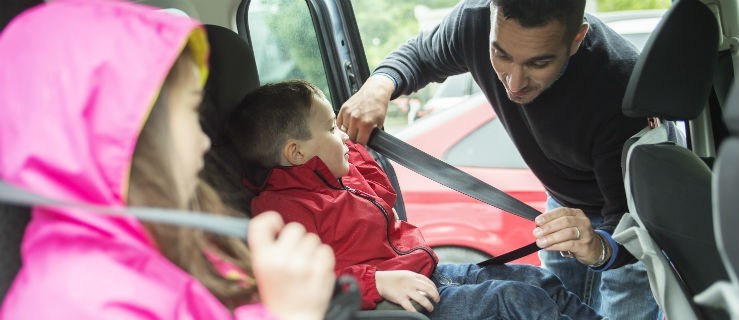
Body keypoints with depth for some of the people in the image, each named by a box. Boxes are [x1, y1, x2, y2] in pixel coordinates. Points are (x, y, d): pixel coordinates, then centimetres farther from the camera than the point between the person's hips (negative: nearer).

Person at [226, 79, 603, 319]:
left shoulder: (340, 176, 14)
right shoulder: (282, 208, -19)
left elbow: (381, 191, 34)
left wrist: (350, 148, 25)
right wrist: (378, 281, -33)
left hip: (429, 273, 11)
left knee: (539, 280, 7)